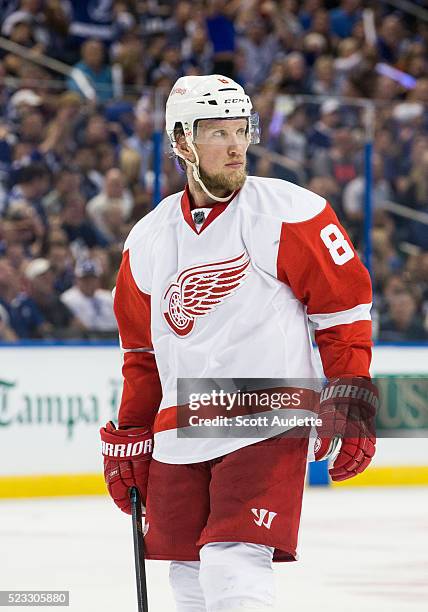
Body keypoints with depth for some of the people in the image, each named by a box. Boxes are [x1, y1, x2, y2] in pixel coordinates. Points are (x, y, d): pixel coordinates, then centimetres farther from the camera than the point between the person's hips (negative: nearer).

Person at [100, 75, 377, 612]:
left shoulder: (291, 215, -5)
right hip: (180, 438, 5)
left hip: (270, 430, -5)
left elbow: (346, 306, -3)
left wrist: (350, 405, -8)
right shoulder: (147, 240, 10)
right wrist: (129, 437, 18)